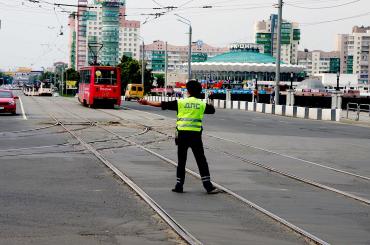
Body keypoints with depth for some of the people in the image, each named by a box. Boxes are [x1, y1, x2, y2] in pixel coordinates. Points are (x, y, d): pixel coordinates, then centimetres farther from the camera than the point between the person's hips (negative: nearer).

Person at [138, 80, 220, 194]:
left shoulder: (181, 102, 1)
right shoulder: (202, 104, 3)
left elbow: (162, 104, 2)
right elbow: (212, 110, 19)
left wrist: (147, 102, 10)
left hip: (182, 134, 0)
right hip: (195, 134, 0)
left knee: (181, 161, 9)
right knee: (201, 161, 2)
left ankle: (179, 185, 12)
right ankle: (208, 186, -1)